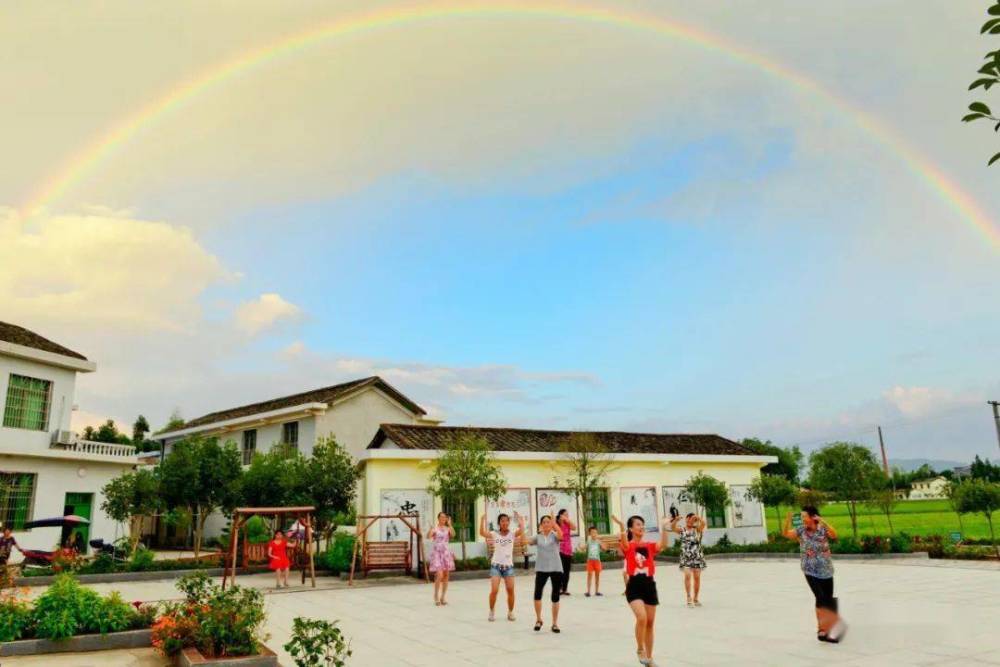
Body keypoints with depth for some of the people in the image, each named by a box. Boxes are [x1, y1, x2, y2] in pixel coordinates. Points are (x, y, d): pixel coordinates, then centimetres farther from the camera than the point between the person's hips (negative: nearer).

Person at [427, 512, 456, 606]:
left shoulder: (448, 528, 7)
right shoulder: (434, 528, -3)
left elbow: (453, 535, -14)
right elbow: (428, 536, -22)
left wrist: (450, 524, -17)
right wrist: (431, 527, -36)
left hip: (446, 553, 4)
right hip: (437, 553, -4)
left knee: (446, 576, 5)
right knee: (439, 575, -14)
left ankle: (442, 597, 18)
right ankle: (436, 597, 4)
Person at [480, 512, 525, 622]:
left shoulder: (512, 534, -1)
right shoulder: (494, 534, -2)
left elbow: (521, 531, -21)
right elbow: (482, 533, -18)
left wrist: (519, 519, -24)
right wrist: (482, 520, -27)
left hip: (508, 566, 1)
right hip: (496, 565, -1)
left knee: (510, 591, 1)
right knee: (494, 591, -7)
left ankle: (510, 612, 21)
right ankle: (491, 612, 13)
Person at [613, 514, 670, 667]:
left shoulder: (650, 546, 6)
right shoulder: (628, 546, -4)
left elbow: (662, 545, -13)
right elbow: (625, 544, -29)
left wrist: (664, 528, -25)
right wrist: (621, 527, -46)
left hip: (649, 585, 5)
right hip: (634, 586, -4)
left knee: (650, 623, 11)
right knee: (641, 617, -23)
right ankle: (640, 649, 2)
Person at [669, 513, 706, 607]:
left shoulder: (697, 529, 2)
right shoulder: (682, 530, 3)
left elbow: (703, 523, -17)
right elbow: (672, 527, -15)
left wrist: (696, 517, -31)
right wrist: (676, 520, -34)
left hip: (697, 556, 1)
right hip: (686, 556, 0)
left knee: (697, 577, 4)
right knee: (687, 576, -14)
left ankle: (695, 599, 17)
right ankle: (689, 597, -8)